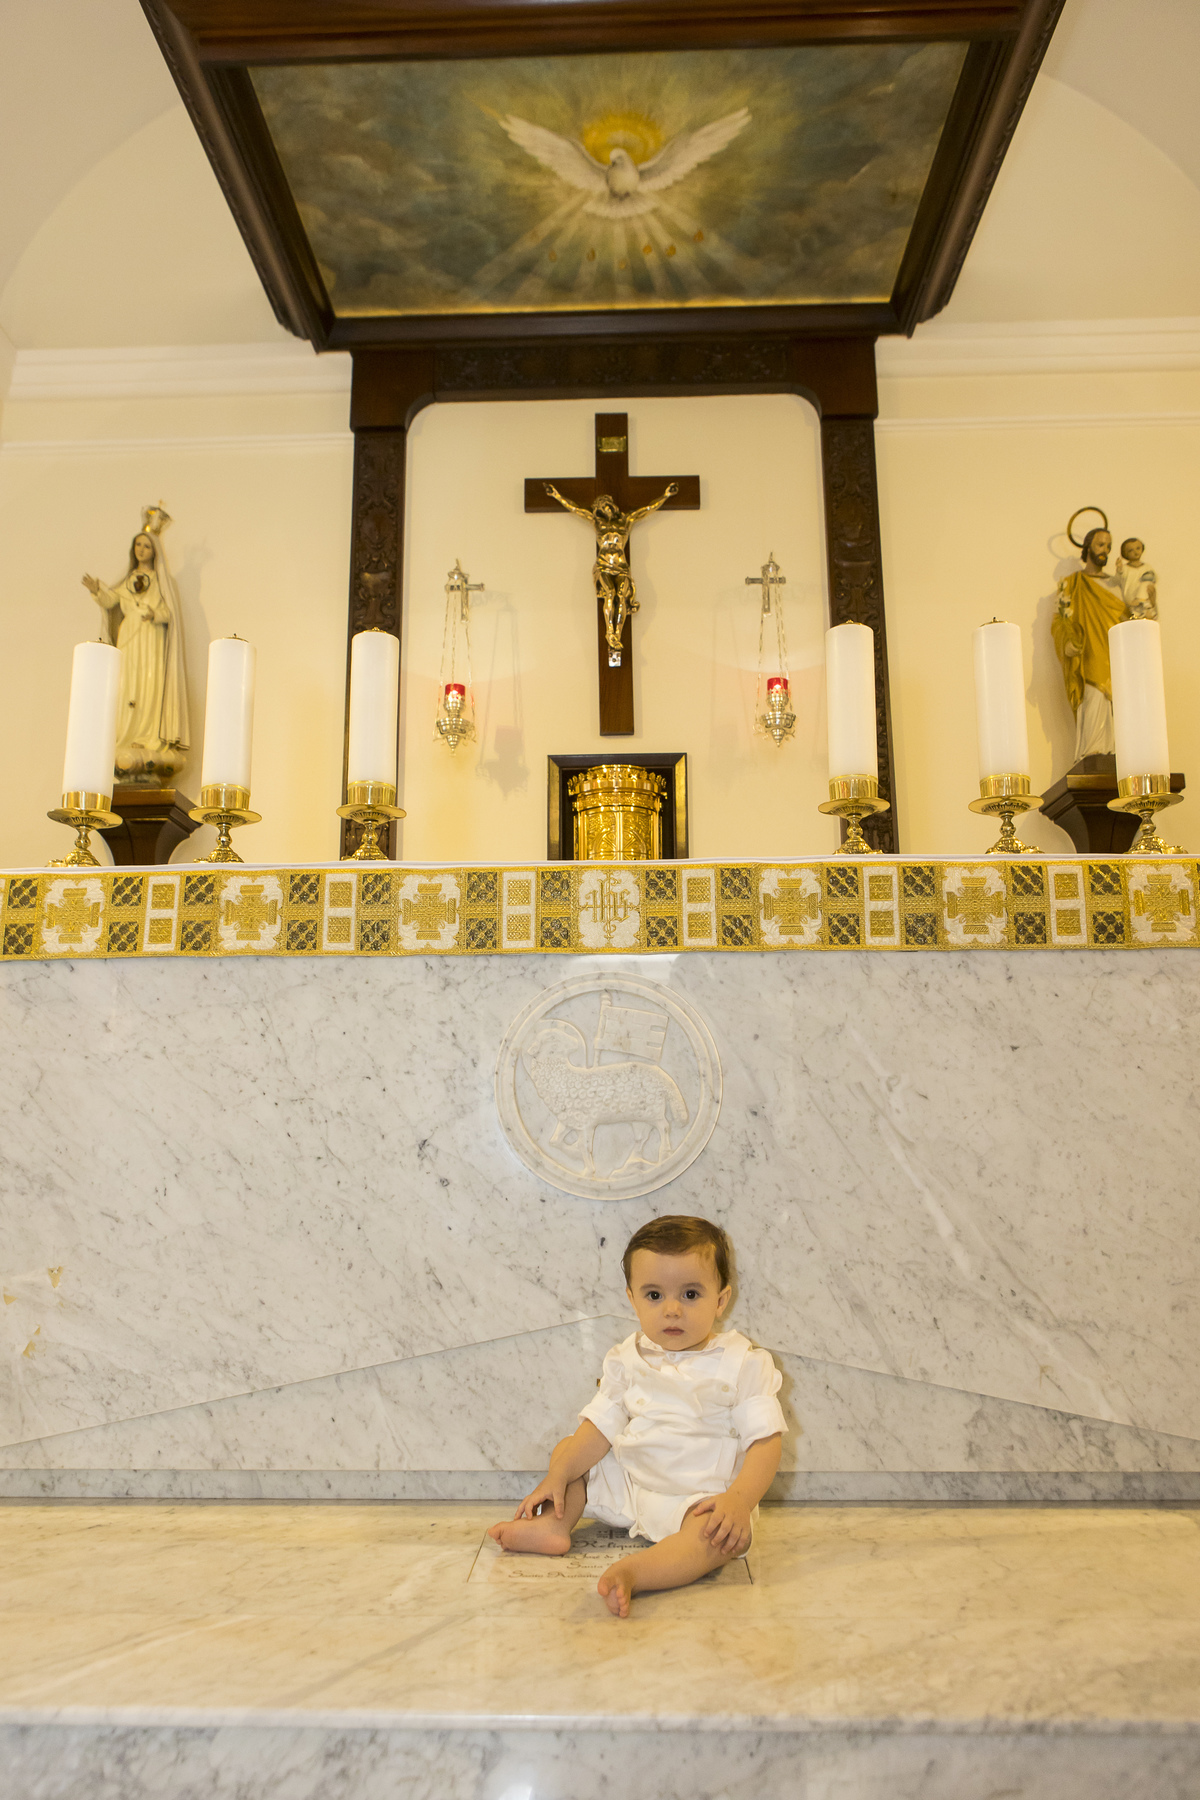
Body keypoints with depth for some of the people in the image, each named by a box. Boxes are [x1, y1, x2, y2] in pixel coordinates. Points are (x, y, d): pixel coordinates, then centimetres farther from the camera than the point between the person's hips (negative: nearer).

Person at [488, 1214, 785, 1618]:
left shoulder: (743, 1364, -13)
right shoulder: (628, 1360, 0)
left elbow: (765, 1441, -16)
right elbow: (601, 1426, 2)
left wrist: (739, 1500, -31)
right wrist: (557, 1476, -9)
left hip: (700, 1497, -5)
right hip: (628, 1481, 5)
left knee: (726, 1535, -36)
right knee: (567, 1449, 8)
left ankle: (633, 1571, -51)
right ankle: (554, 1525, -8)